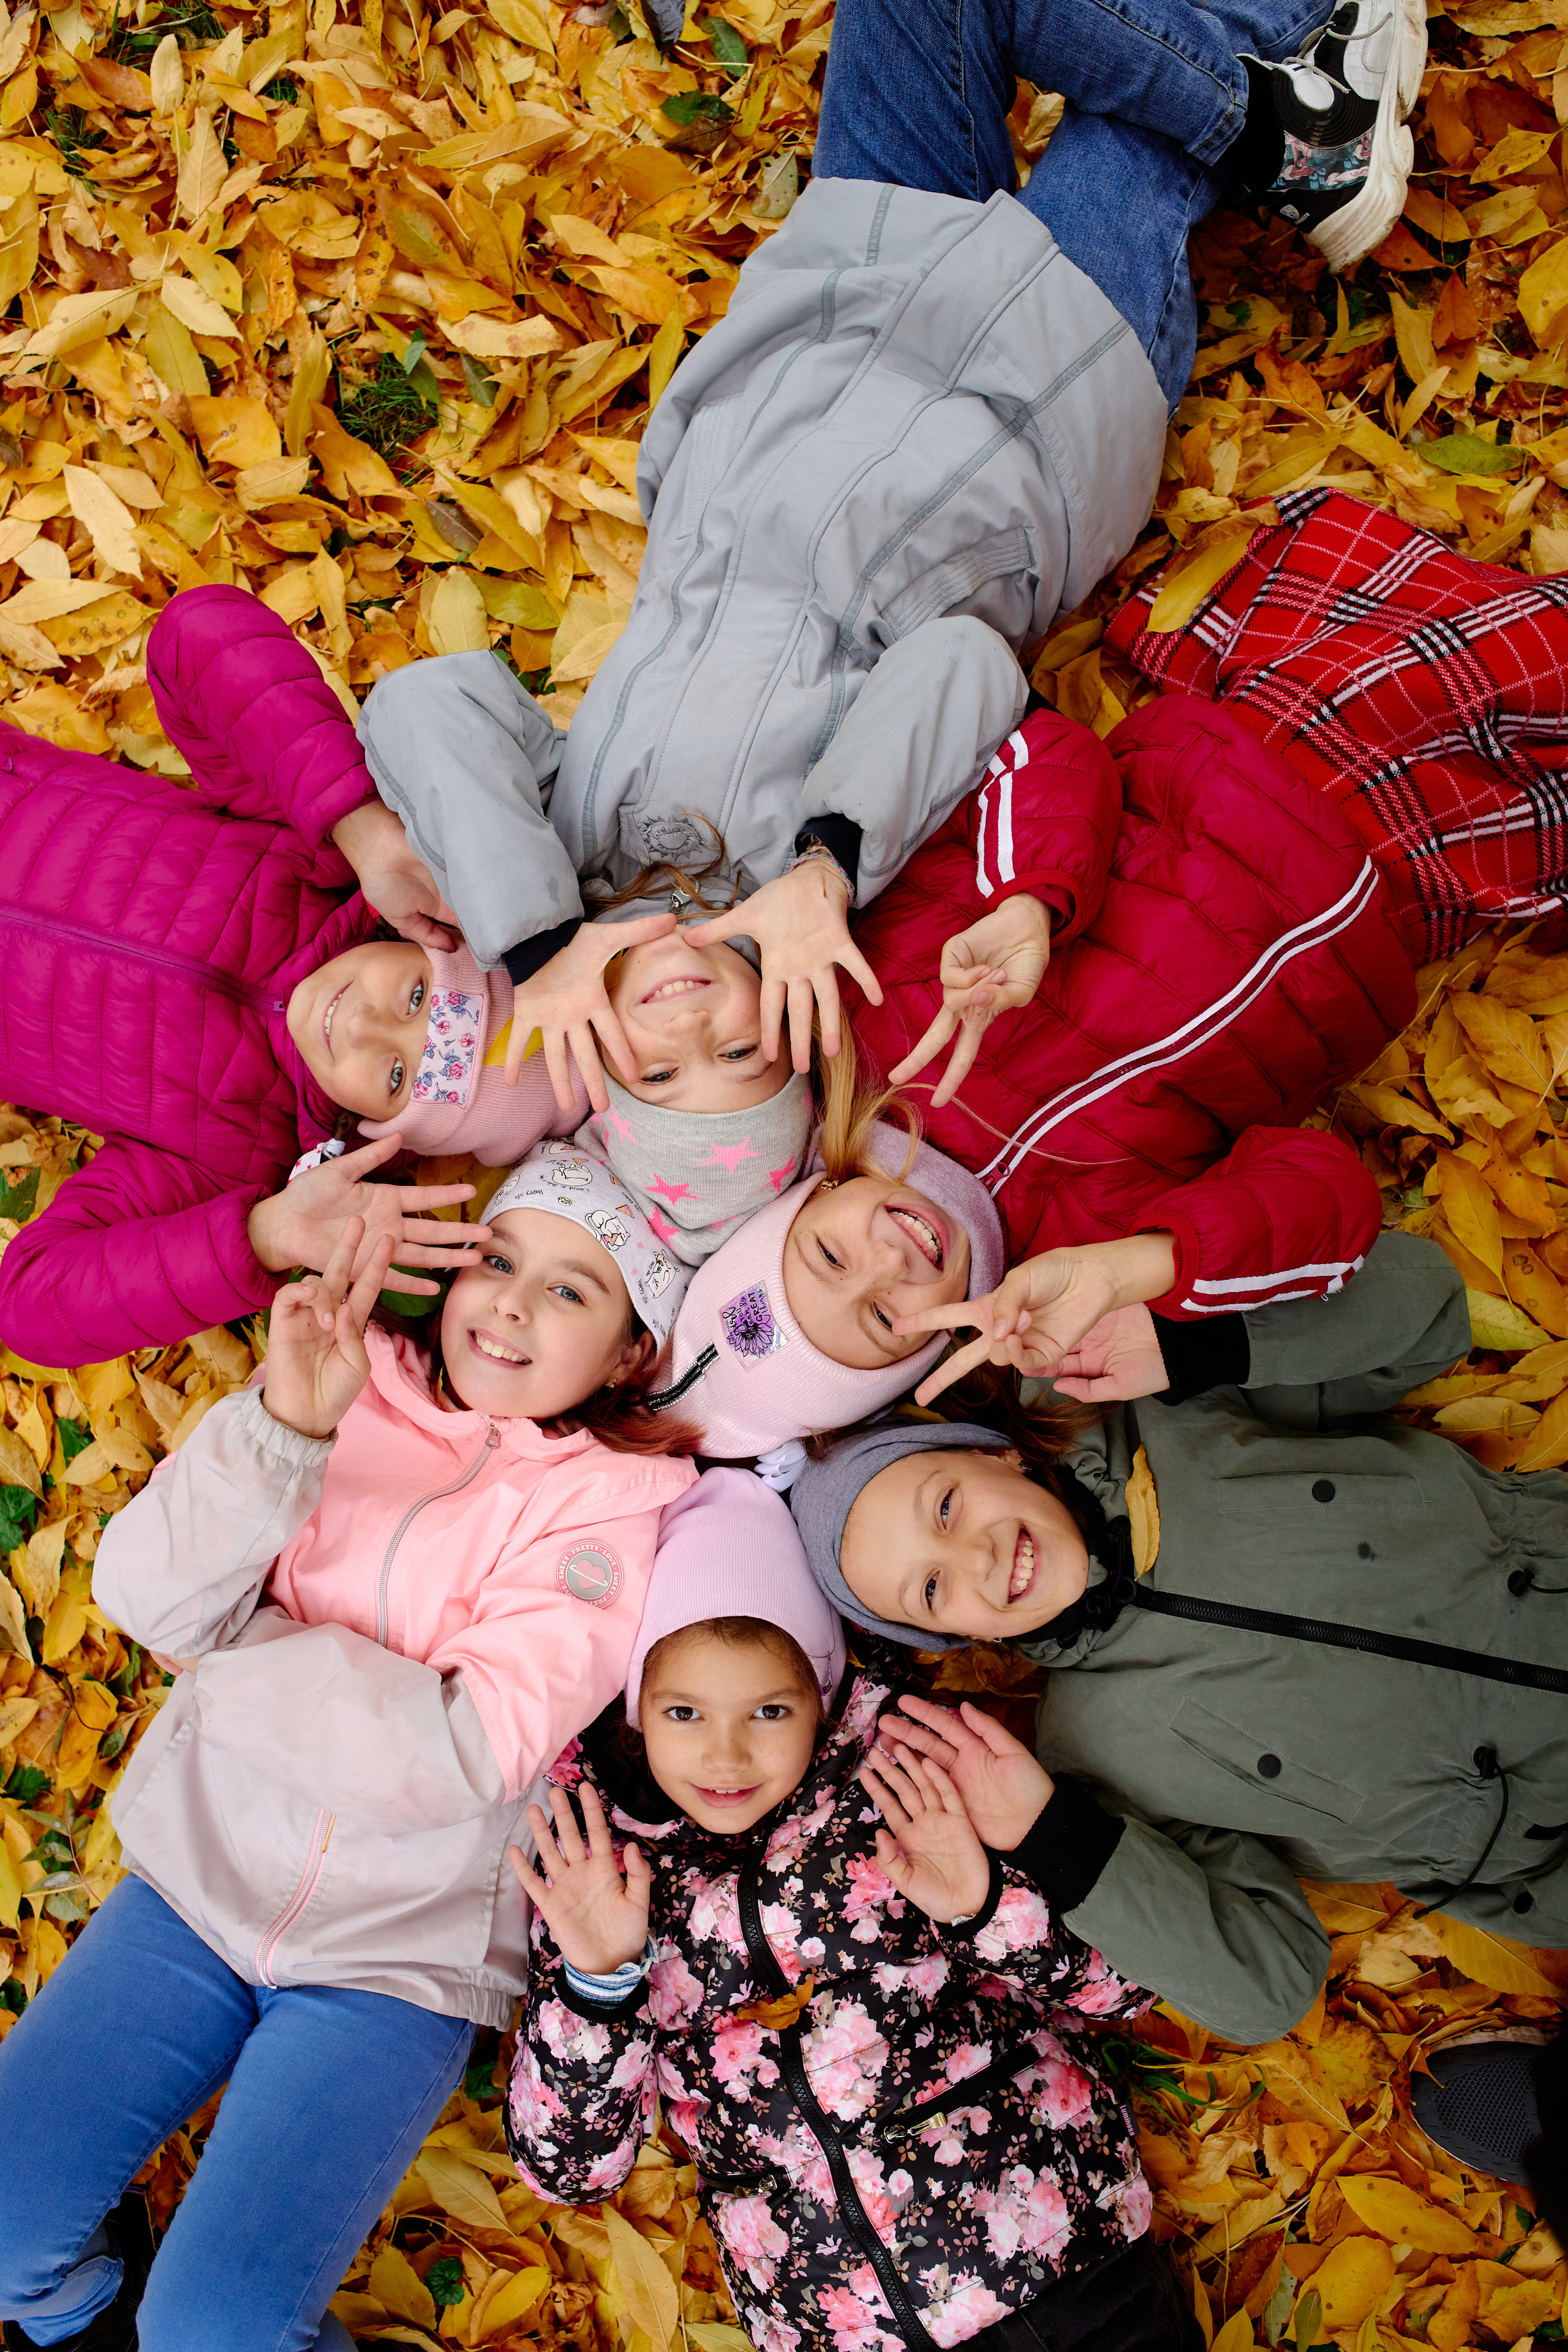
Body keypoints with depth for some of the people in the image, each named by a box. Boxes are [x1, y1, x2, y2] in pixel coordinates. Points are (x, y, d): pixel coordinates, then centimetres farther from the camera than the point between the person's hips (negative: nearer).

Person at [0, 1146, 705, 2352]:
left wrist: (225, 1647, -11)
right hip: (202, 1876, 3)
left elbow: (461, 1753, -20)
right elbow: (148, 1596, -11)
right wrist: (281, 1425, -27)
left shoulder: (610, 1505, -9)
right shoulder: (352, 1386, -2)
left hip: (398, 1947, -3)